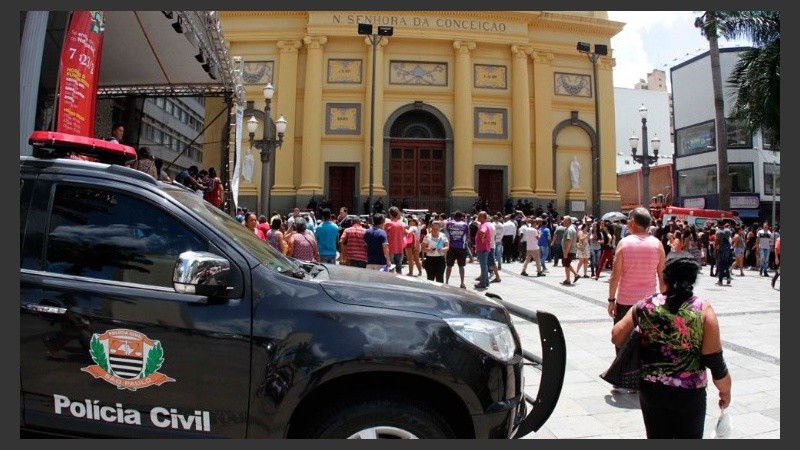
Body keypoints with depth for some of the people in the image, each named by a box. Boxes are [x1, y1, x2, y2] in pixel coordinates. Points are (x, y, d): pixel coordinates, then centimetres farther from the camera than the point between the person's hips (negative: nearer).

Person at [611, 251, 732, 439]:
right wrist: (725, 390, 6)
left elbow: (616, 337, -2)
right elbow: (714, 360, -10)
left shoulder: (646, 304, -8)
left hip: (651, 389, 2)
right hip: (689, 393, -1)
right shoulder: (703, 309, -13)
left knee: (657, 437, 17)